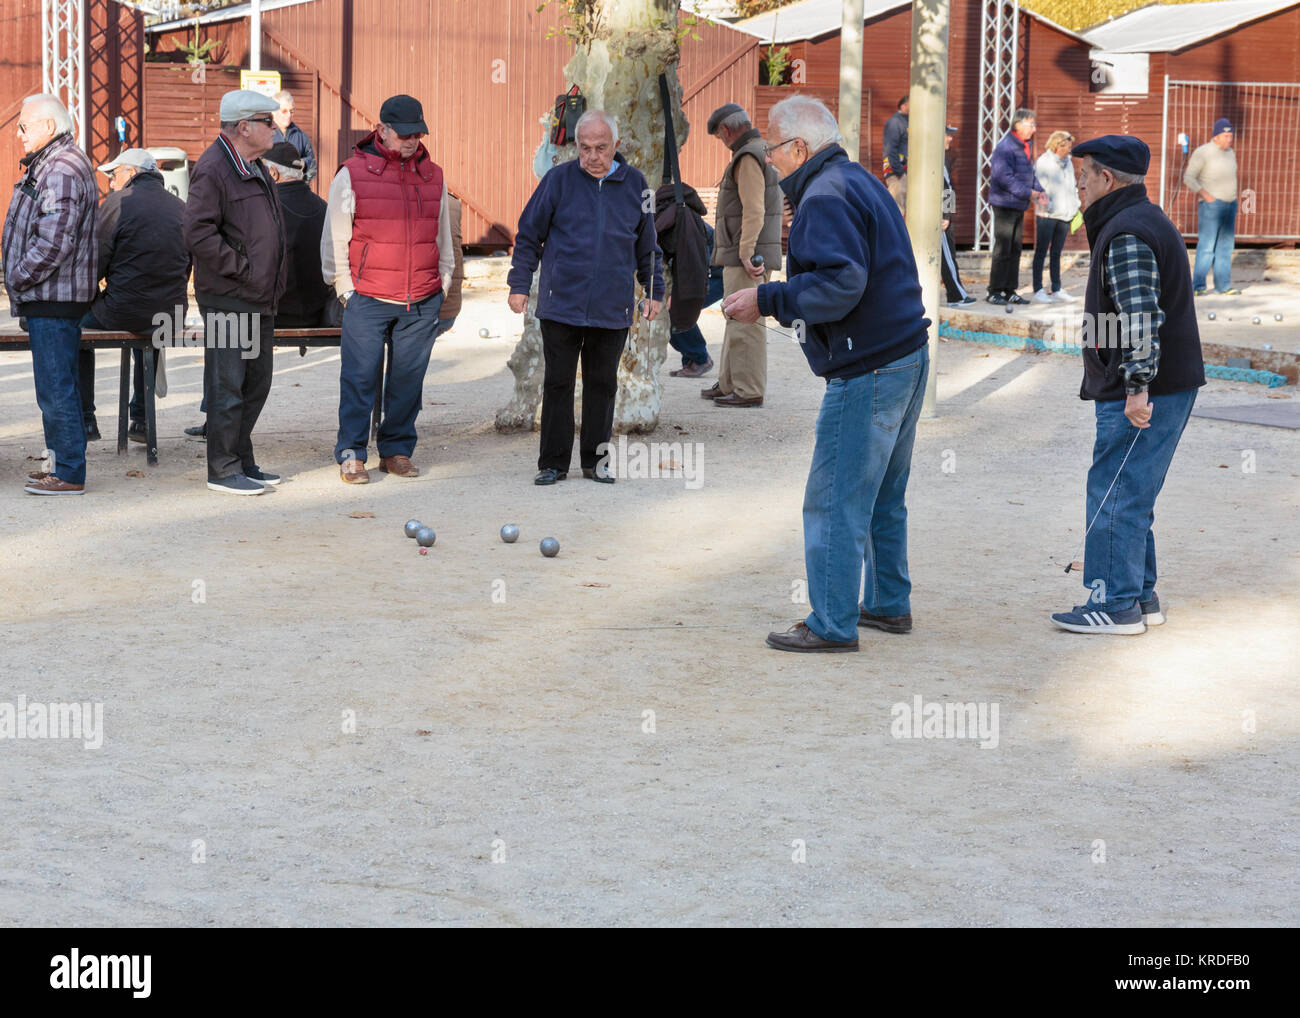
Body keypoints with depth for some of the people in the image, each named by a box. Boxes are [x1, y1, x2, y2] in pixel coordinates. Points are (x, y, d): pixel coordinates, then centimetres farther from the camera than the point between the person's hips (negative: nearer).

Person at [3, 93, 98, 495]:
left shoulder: (61, 171, -17)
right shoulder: (49, 165, 19)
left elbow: (53, 243, -23)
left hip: (54, 299, -11)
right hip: (50, 298, 11)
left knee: (56, 388, -7)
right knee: (55, 386, 15)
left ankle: (69, 474, -3)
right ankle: (63, 463, 23)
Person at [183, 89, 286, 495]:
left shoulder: (254, 168, 16)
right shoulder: (213, 169, -14)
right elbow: (198, 234, -22)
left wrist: (272, 283, 15)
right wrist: (242, 269, -18)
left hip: (259, 299, 10)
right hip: (227, 299, -10)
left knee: (256, 383, 15)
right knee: (227, 386, -4)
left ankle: (242, 460, 25)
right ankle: (223, 470, 3)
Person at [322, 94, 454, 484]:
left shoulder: (433, 177, 12)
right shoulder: (352, 174, -1)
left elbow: (443, 237, 21)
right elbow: (335, 239, 3)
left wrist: (442, 285, 16)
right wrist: (345, 288, -1)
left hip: (422, 303, 4)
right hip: (367, 301, -3)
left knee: (409, 378, 7)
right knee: (360, 377, -4)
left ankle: (397, 450, 18)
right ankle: (351, 455, 4)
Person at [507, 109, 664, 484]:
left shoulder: (635, 184, 6)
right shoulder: (559, 179, 0)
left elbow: (648, 246, 17)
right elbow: (529, 236, 6)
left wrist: (654, 291, 15)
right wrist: (519, 285, 2)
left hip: (612, 310, 2)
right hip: (561, 306, -2)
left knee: (603, 386, 7)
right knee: (558, 384, 3)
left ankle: (595, 461, 17)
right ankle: (553, 463, 11)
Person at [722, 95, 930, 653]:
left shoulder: (826, 196, -15)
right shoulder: (861, 181, 17)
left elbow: (840, 285, -26)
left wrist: (766, 300, -19)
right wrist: (777, 297, 19)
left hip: (866, 372, -11)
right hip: (907, 357, 11)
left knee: (835, 503, -4)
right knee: (883, 497, 20)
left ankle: (833, 624, 0)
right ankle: (888, 603, 29)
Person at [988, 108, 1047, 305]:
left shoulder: (1027, 146, 14)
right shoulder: (1005, 147, -15)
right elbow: (1004, 177, -22)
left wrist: (1039, 191, 4)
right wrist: (1028, 193, -19)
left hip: (1019, 206, 9)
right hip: (1005, 204, -9)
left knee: (1015, 251, 12)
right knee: (1002, 250, -7)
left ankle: (1010, 291, 18)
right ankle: (994, 291, -2)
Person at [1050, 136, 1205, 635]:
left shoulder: (1126, 234, -16)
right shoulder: (1149, 221, 19)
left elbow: (1140, 316, -25)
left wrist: (1137, 387, -26)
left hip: (1140, 396, -10)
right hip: (1171, 387, 10)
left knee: (1115, 496, -5)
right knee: (1131, 496, 16)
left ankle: (1116, 605, -2)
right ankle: (1141, 598, 21)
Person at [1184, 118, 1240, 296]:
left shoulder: (1230, 153, 13)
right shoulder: (1203, 152, -9)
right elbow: (1188, 177, -10)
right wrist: (1205, 195, -18)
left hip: (1230, 205, 7)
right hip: (1211, 205, -7)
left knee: (1225, 246, 6)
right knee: (1207, 246, -11)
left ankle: (1223, 284, 10)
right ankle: (1198, 286, -8)